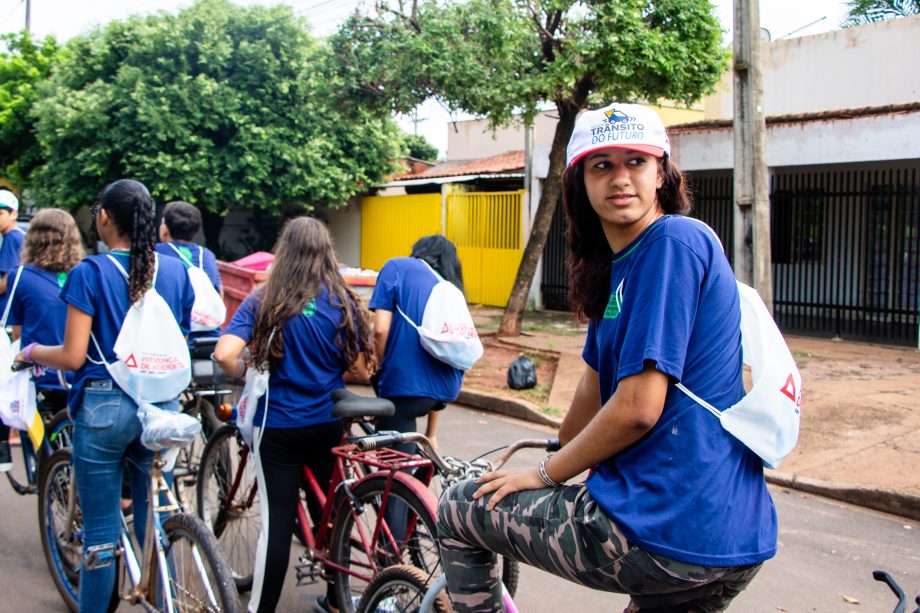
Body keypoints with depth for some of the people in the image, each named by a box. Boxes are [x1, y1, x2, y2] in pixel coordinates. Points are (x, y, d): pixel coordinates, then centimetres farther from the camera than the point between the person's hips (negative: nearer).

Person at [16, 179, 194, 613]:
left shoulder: (90, 273, -8)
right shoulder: (175, 271, 3)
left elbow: (73, 357, -9)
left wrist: (31, 352, 10)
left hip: (103, 408, -3)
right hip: (161, 408, 4)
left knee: (101, 535, 8)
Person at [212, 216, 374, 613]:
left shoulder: (263, 301, -7)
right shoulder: (343, 301, -3)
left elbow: (224, 355, -18)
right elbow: (359, 366, -1)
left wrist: (244, 373, 3)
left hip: (278, 425, -2)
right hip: (329, 423, 2)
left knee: (277, 521, 4)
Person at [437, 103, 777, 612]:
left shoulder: (675, 241, -15)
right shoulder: (618, 264, 13)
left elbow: (638, 407, -19)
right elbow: (596, 386, 23)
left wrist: (546, 474, -6)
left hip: (661, 529, -9)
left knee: (455, 511, 6)